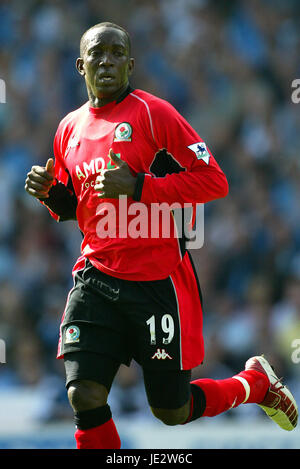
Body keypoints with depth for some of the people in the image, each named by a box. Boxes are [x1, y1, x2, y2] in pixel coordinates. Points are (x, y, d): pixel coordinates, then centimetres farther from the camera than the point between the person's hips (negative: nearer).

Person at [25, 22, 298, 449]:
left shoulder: (153, 113, -8)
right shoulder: (70, 128, 10)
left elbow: (214, 180, -13)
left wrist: (138, 187, -21)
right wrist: (50, 193, 1)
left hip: (160, 282, -4)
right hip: (97, 280, 4)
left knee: (173, 411, 6)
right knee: (84, 397, -14)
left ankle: (257, 382, 34)